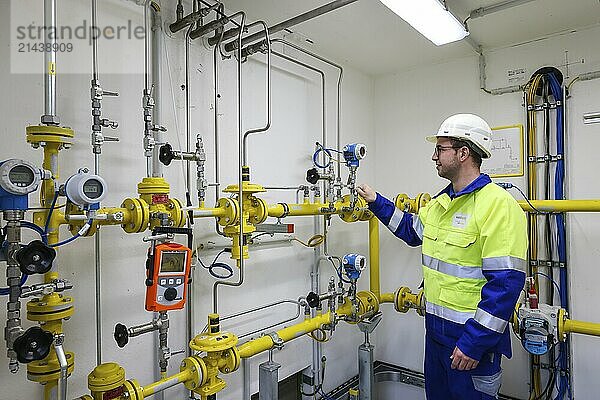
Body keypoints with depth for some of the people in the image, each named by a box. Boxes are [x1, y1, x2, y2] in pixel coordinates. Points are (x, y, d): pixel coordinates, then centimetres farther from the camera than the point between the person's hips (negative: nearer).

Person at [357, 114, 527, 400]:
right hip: (435, 329, 8)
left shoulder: (498, 204, -19)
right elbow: (413, 230, 25)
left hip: (472, 335, -8)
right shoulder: (441, 202, 8)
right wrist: (376, 202, 20)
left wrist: (474, 342, -22)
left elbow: (506, 282, -24)